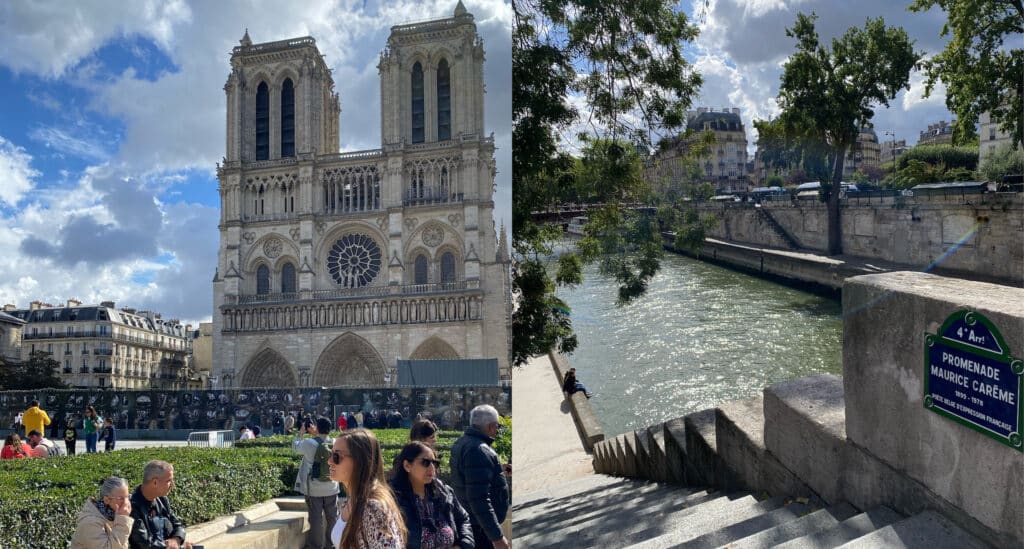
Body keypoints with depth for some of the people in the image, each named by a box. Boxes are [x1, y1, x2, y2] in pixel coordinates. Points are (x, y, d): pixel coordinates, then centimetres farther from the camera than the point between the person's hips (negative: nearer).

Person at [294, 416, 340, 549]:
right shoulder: (335, 443, -6)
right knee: (332, 517, 13)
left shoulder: (309, 443, -17)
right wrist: (313, 433, 18)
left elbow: (295, 446, 4)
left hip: (313, 489, -3)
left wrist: (300, 433, 16)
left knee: (316, 518, 4)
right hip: (331, 488, 3)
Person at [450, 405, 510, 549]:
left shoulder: (461, 442, 7)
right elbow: (479, 499, -29)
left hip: (466, 521, 10)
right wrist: (497, 537, -29)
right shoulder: (479, 450, -23)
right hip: (482, 527, -10)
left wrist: (499, 472, 28)